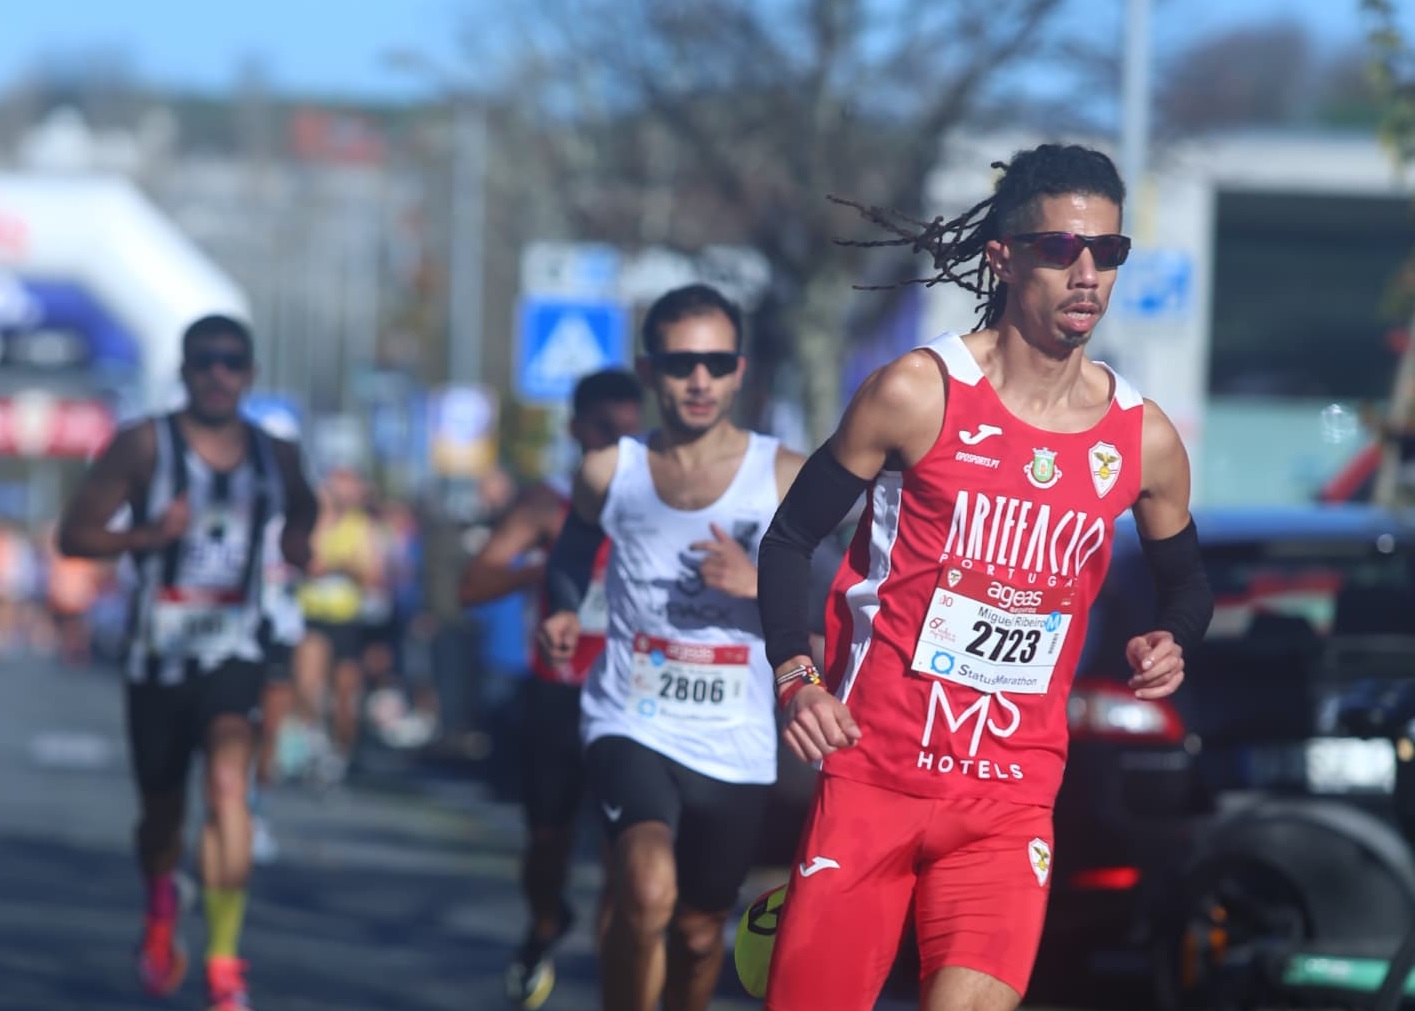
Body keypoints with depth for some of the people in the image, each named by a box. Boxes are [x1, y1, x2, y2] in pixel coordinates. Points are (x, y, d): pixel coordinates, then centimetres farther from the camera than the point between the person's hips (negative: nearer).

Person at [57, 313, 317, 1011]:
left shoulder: (274, 456, 5)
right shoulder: (145, 446, -5)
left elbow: (303, 510, 29)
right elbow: (73, 533, -6)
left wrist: (301, 541, 5)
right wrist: (148, 534, -23)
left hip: (234, 647, 0)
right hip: (158, 654, 0)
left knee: (228, 781, -23)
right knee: (162, 809, 12)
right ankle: (160, 913, 47)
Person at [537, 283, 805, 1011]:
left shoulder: (782, 478, -1)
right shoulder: (609, 472, 2)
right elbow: (571, 556, 21)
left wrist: (756, 585, -19)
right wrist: (563, 613, 0)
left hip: (734, 746, 1)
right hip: (632, 725, -1)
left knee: (699, 928, 15)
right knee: (646, 893, -27)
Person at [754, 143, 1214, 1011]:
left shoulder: (1144, 441, 2)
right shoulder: (918, 393, -7)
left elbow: (1188, 581, 20)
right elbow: (792, 537, 2)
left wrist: (1172, 642, -3)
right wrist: (795, 676, -12)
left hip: (1012, 796, 2)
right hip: (874, 771, -1)